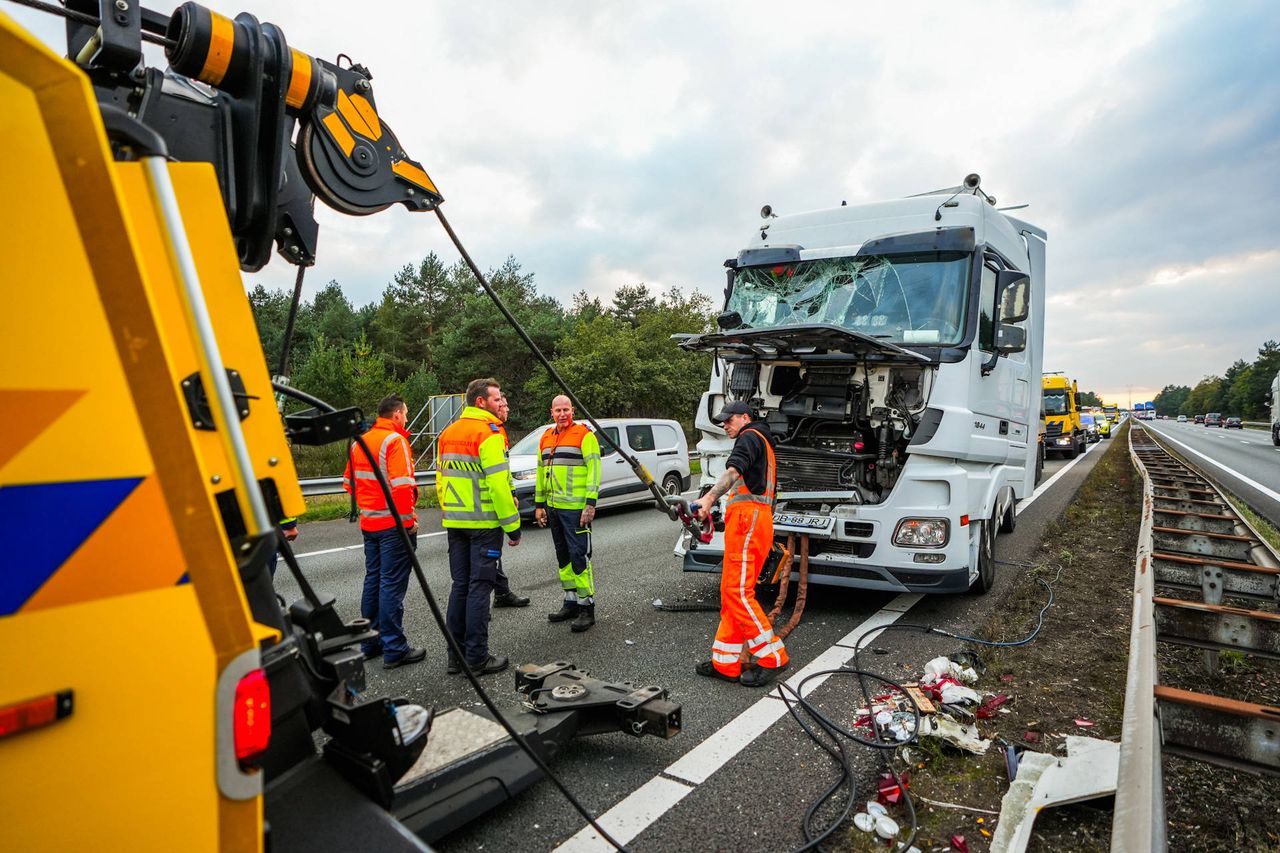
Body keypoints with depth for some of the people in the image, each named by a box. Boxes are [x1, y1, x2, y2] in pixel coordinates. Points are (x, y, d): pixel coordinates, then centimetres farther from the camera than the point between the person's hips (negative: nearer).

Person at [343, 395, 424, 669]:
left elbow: (350, 482, 18)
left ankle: (371, 642, 26)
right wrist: (409, 518, -16)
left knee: (373, 580, 16)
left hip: (369, 523, 8)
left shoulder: (360, 442, 12)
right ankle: (394, 649, 2)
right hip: (395, 525, -8)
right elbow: (402, 485, -23)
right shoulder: (395, 440, -14)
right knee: (392, 585, -4)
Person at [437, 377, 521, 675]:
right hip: (484, 523, -7)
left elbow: (441, 480, 15)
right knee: (480, 587, -1)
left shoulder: (447, 433, 12)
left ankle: (456, 654, 20)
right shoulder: (489, 433, -13)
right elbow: (498, 484, -19)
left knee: (460, 585, 13)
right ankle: (477, 658, 6)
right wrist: (512, 526, -14)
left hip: (454, 523, 8)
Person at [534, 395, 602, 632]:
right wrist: (539, 504, 18)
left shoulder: (585, 435, -6)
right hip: (553, 508, 8)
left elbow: (594, 470, -12)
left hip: (575, 508, -7)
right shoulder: (546, 438, 15)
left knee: (579, 555, -7)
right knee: (563, 556, 14)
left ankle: (587, 608, 2)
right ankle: (571, 603, 25)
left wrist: (590, 504, -18)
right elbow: (541, 472, 21)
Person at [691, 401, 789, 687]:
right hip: (757, 517, 10)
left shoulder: (749, 437, -2)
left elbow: (734, 472, -23)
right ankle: (725, 662, 11)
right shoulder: (763, 442, 31)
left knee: (737, 590, -13)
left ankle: (772, 656, -9)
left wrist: (710, 497, -37)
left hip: (747, 515, -10)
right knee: (732, 591, 8)